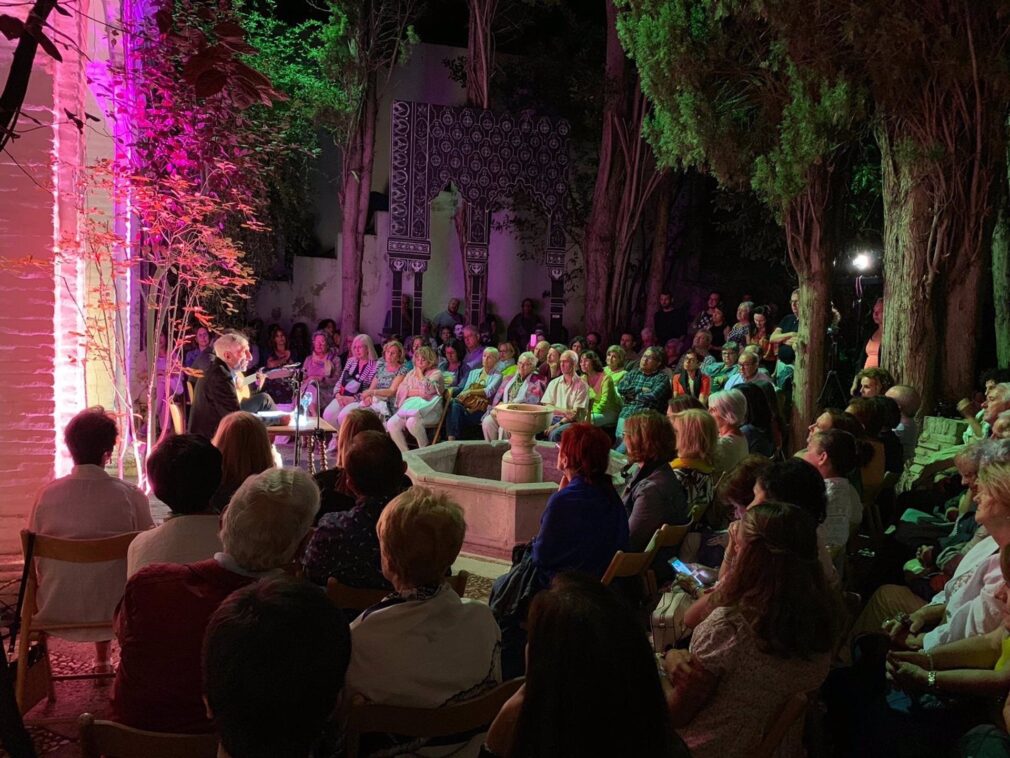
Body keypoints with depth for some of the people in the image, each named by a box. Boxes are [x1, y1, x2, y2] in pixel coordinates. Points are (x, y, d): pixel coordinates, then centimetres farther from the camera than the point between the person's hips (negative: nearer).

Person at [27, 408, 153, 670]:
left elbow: (34, 556, 2)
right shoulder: (130, 496, -15)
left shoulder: (47, 494, -9)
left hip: (56, 611, 2)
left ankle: (102, 661, 41)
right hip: (115, 610, -2)